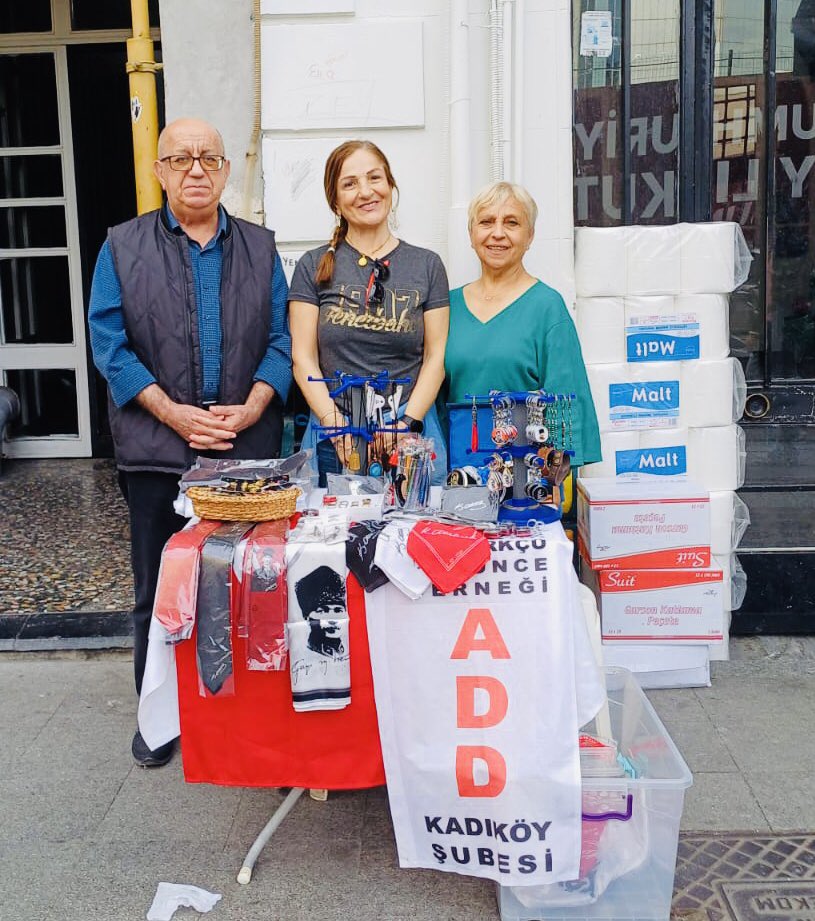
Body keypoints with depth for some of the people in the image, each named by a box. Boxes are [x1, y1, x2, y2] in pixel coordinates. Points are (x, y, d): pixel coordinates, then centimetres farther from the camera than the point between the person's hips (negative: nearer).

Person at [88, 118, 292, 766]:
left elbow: (281, 338, 5)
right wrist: (170, 411, -12)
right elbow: (109, 341, -1)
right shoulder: (122, 248, 7)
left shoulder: (260, 248, 11)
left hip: (248, 447, 1)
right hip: (157, 447, -1)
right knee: (159, 586, 8)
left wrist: (252, 407, -11)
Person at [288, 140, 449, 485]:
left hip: (411, 435, 0)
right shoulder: (314, 266, 7)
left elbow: (435, 358, 4)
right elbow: (304, 357, 1)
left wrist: (406, 425, -9)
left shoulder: (427, 265, 8)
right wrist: (338, 427, -11)